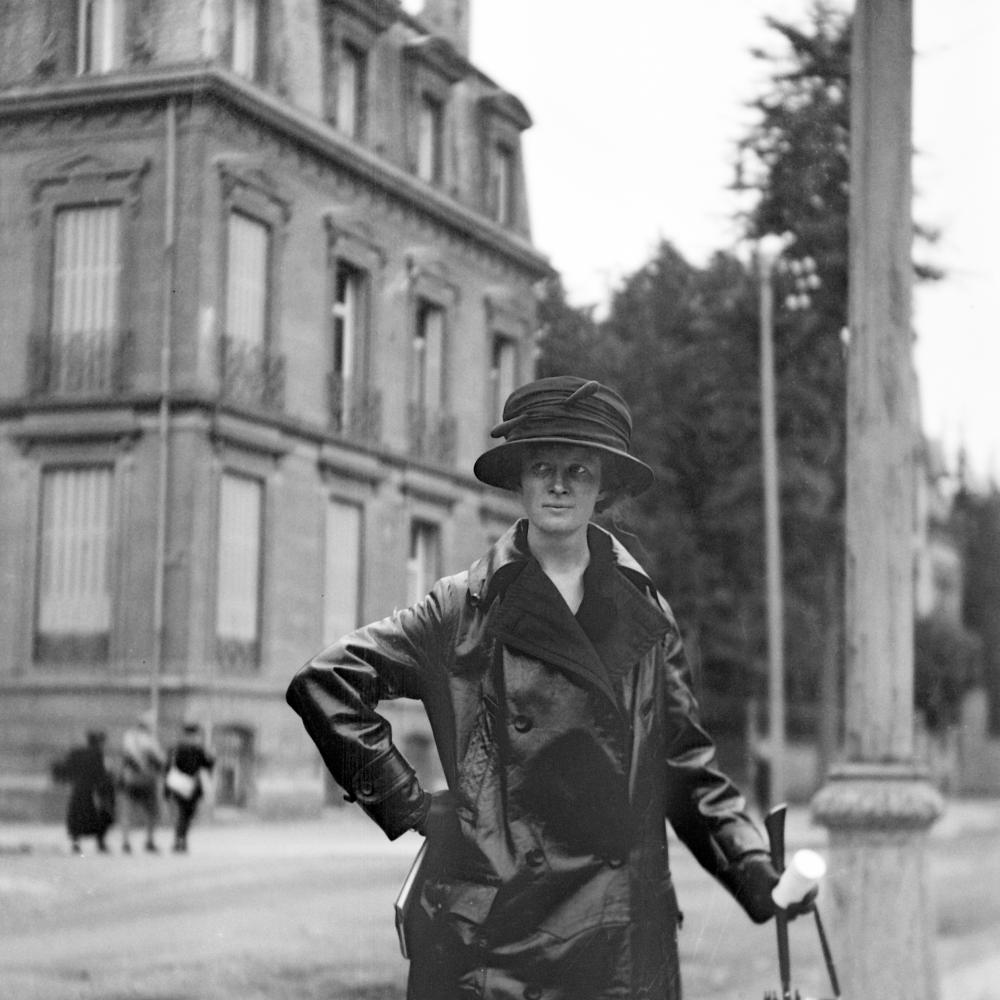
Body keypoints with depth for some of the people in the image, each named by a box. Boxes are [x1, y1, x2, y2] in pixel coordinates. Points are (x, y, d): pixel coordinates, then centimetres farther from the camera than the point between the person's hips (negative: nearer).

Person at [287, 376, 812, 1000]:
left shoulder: (645, 614, 11)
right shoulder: (465, 608, 1)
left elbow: (688, 767, 11)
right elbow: (325, 684, -2)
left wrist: (761, 879, -1)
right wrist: (409, 806, -4)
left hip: (626, 940, 3)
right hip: (494, 930, -3)